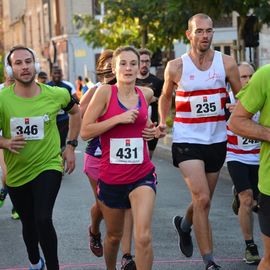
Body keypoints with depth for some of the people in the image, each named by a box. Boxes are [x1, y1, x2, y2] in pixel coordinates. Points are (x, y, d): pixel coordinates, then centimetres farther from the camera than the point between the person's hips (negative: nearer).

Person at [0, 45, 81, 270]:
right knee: (28, 223, 19)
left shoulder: (55, 95, -12)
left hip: (48, 166, -2)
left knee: (43, 220, -22)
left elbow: (76, 112, 10)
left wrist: (71, 146, 5)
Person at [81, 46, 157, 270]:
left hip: (142, 176, 1)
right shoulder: (105, 92, -8)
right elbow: (85, 131, -13)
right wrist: (118, 118, -19)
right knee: (114, 236, 19)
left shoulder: (146, 94, 4)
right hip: (111, 178, -1)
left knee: (143, 237, -17)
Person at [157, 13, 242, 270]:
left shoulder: (226, 63, -3)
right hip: (187, 140, -3)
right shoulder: (176, 67, -6)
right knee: (202, 199, -16)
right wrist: (162, 122, -2)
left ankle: (184, 225, 50)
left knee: (203, 201, 16)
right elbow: (166, 96, 12)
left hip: (216, 141, 3)